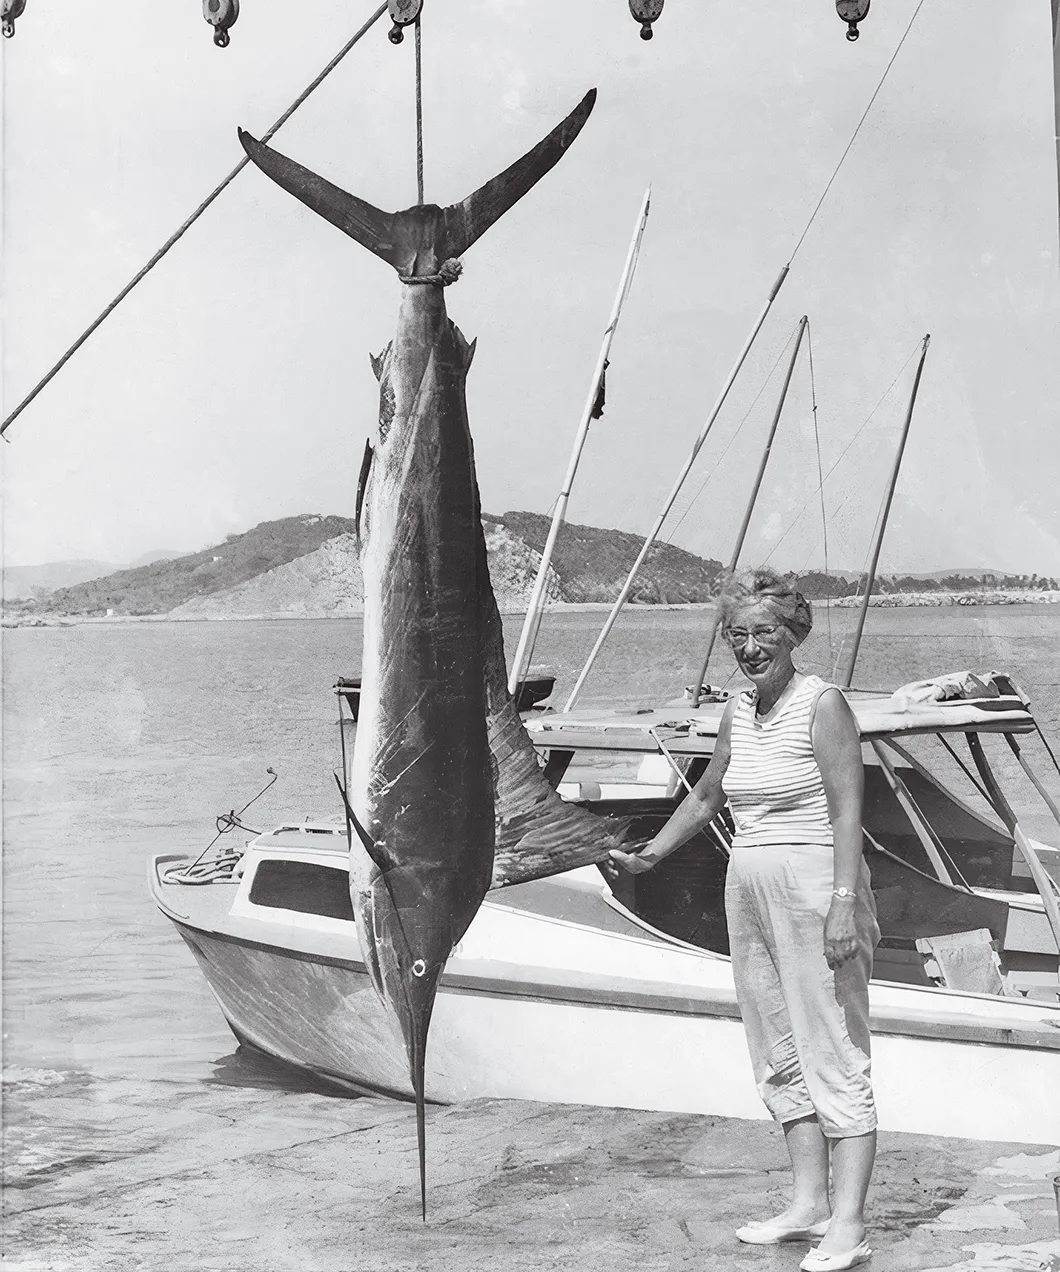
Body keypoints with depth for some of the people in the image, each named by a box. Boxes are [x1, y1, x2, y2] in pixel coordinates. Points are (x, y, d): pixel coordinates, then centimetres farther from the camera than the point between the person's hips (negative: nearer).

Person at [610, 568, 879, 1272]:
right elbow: (706, 796, 28)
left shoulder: (823, 704, -8)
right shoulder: (738, 712, 13)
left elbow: (848, 810, -15)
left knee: (834, 1055, -7)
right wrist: (652, 854, 24)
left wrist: (843, 904, -23)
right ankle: (810, 1204, 18)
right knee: (780, 1055, 10)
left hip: (814, 887, -8)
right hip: (749, 890, 8)